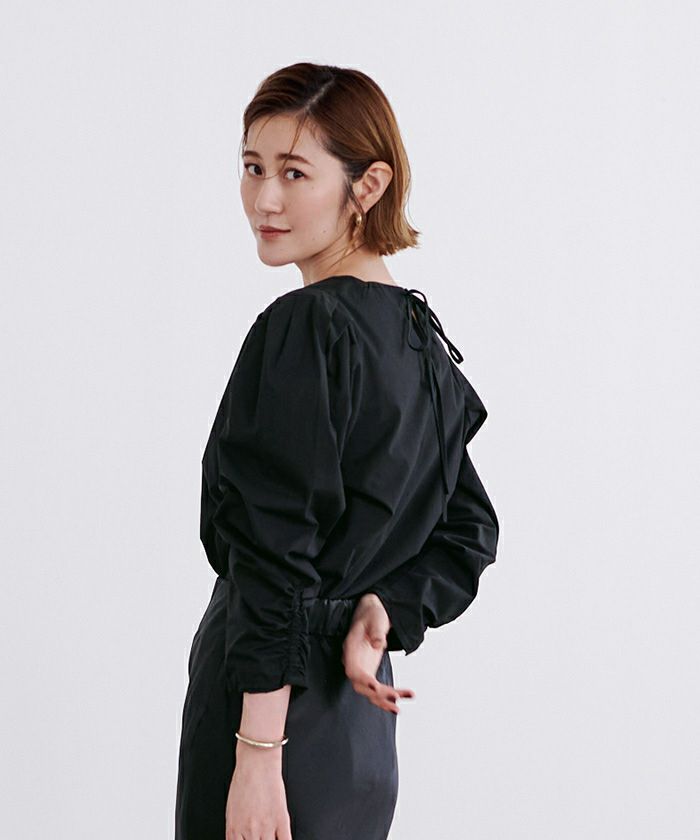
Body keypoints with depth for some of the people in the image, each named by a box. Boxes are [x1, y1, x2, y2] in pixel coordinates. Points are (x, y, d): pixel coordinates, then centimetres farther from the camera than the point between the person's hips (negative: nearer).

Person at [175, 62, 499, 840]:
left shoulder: (300, 331, -16)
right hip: (363, 726, 9)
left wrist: (256, 755, -18)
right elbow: (468, 531, 17)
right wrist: (385, 610, 2)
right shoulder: (420, 333, 11)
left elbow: (280, 558, -19)